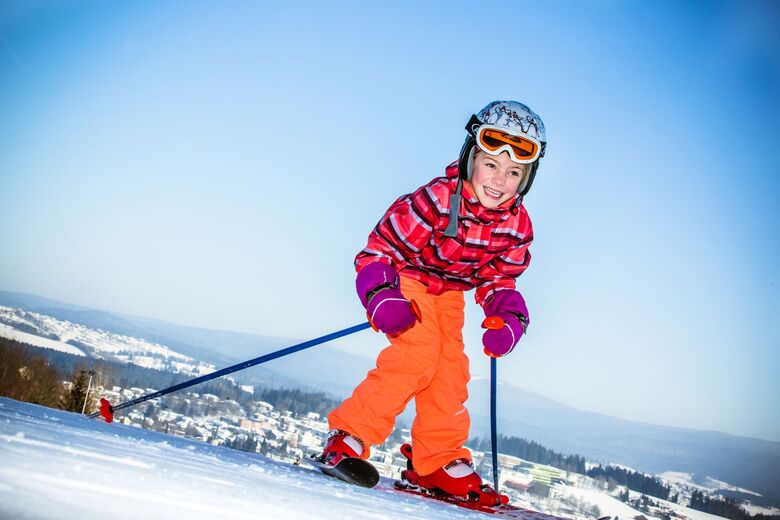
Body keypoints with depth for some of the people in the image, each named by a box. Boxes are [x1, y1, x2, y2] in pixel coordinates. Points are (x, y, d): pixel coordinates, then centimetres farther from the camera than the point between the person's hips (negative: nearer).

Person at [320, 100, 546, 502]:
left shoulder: (517, 224, -15)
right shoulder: (435, 201, -33)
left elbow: (498, 279, 0)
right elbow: (379, 250, -27)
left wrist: (509, 319, -19)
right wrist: (382, 298, -42)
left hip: (449, 292, 6)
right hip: (405, 277, -6)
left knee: (450, 366, 1)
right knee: (419, 349, -24)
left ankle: (440, 460, 15)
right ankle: (350, 435, -16)